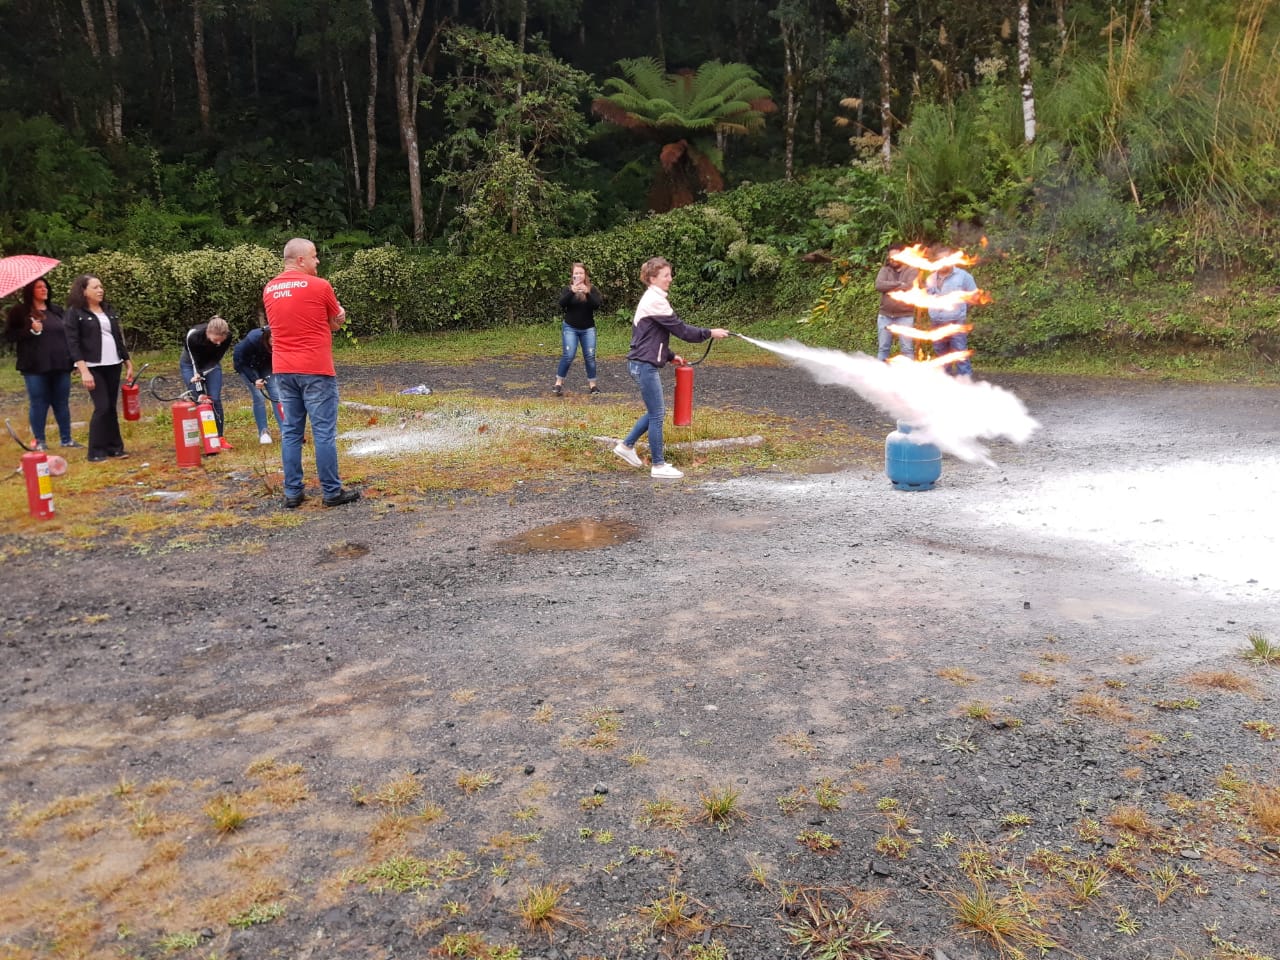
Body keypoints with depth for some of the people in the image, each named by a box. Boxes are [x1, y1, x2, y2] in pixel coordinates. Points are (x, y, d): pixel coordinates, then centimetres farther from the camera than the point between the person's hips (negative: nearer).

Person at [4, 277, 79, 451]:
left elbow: (67, 334, 19)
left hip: (60, 365, 4)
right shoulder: (20, 311, 0)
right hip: (35, 367, -4)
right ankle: (39, 441, 10)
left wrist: (74, 359, 13)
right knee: (38, 403, 1)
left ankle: (66, 439, 16)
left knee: (62, 403, 8)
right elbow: (9, 335, -2)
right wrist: (31, 330, -17)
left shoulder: (56, 310, 13)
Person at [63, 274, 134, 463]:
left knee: (112, 407, 7)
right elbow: (72, 344, -9)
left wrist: (128, 363, 16)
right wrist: (84, 370, -18)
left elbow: (119, 338, 19)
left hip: (113, 366, 5)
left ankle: (114, 447, 14)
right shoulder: (74, 313, -4)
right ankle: (96, 452, 0)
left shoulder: (108, 309, 14)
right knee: (102, 407, -9)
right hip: (93, 367, -5)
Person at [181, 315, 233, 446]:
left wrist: (201, 374, -30)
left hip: (211, 365, 2)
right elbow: (196, 364, -30)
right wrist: (200, 391, -30)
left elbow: (216, 359, -17)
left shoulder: (227, 336, -29)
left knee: (215, 400, -6)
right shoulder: (193, 336, -37)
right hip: (190, 364, -2)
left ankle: (219, 437, 0)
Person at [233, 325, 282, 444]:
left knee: (277, 395, -10)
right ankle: (263, 432, -1)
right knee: (259, 397, -11)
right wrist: (254, 380, -26)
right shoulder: (253, 339, -37)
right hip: (246, 366, -3)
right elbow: (238, 359, -22)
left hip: (265, 365, 3)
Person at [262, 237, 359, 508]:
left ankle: (292, 492, 12)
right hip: (316, 370, -6)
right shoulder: (319, 286, -8)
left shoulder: (269, 290, 9)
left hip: (283, 370, 6)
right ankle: (332, 492, 3)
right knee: (324, 433, -1)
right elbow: (337, 323, 5)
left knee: (290, 432, 10)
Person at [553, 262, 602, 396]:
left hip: (588, 329, 1)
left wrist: (587, 293, -31)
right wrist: (572, 292, -32)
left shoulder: (592, 290, 1)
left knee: (590, 356, -1)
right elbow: (562, 304, -17)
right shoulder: (567, 289, 1)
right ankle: (559, 383, -1)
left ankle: (592, 384, 10)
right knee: (568, 356, -11)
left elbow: (597, 305, -15)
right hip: (570, 328, -1)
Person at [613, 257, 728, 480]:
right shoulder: (655, 301, -16)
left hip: (642, 363, 10)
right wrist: (709, 333, -10)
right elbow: (680, 329, -16)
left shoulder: (651, 299, 16)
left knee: (655, 411, 18)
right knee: (657, 415, -2)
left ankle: (627, 446, 25)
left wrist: (670, 356, 18)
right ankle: (658, 466, 6)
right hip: (645, 365, -10)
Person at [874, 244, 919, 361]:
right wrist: (899, 284, -14)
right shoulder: (885, 270, 8)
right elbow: (879, 285, -11)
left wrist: (889, 288, -9)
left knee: (907, 349, 0)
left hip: (905, 316, -3)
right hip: (885, 316, 3)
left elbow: (910, 288, -18)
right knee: (882, 348, 9)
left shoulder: (912, 271, -1)